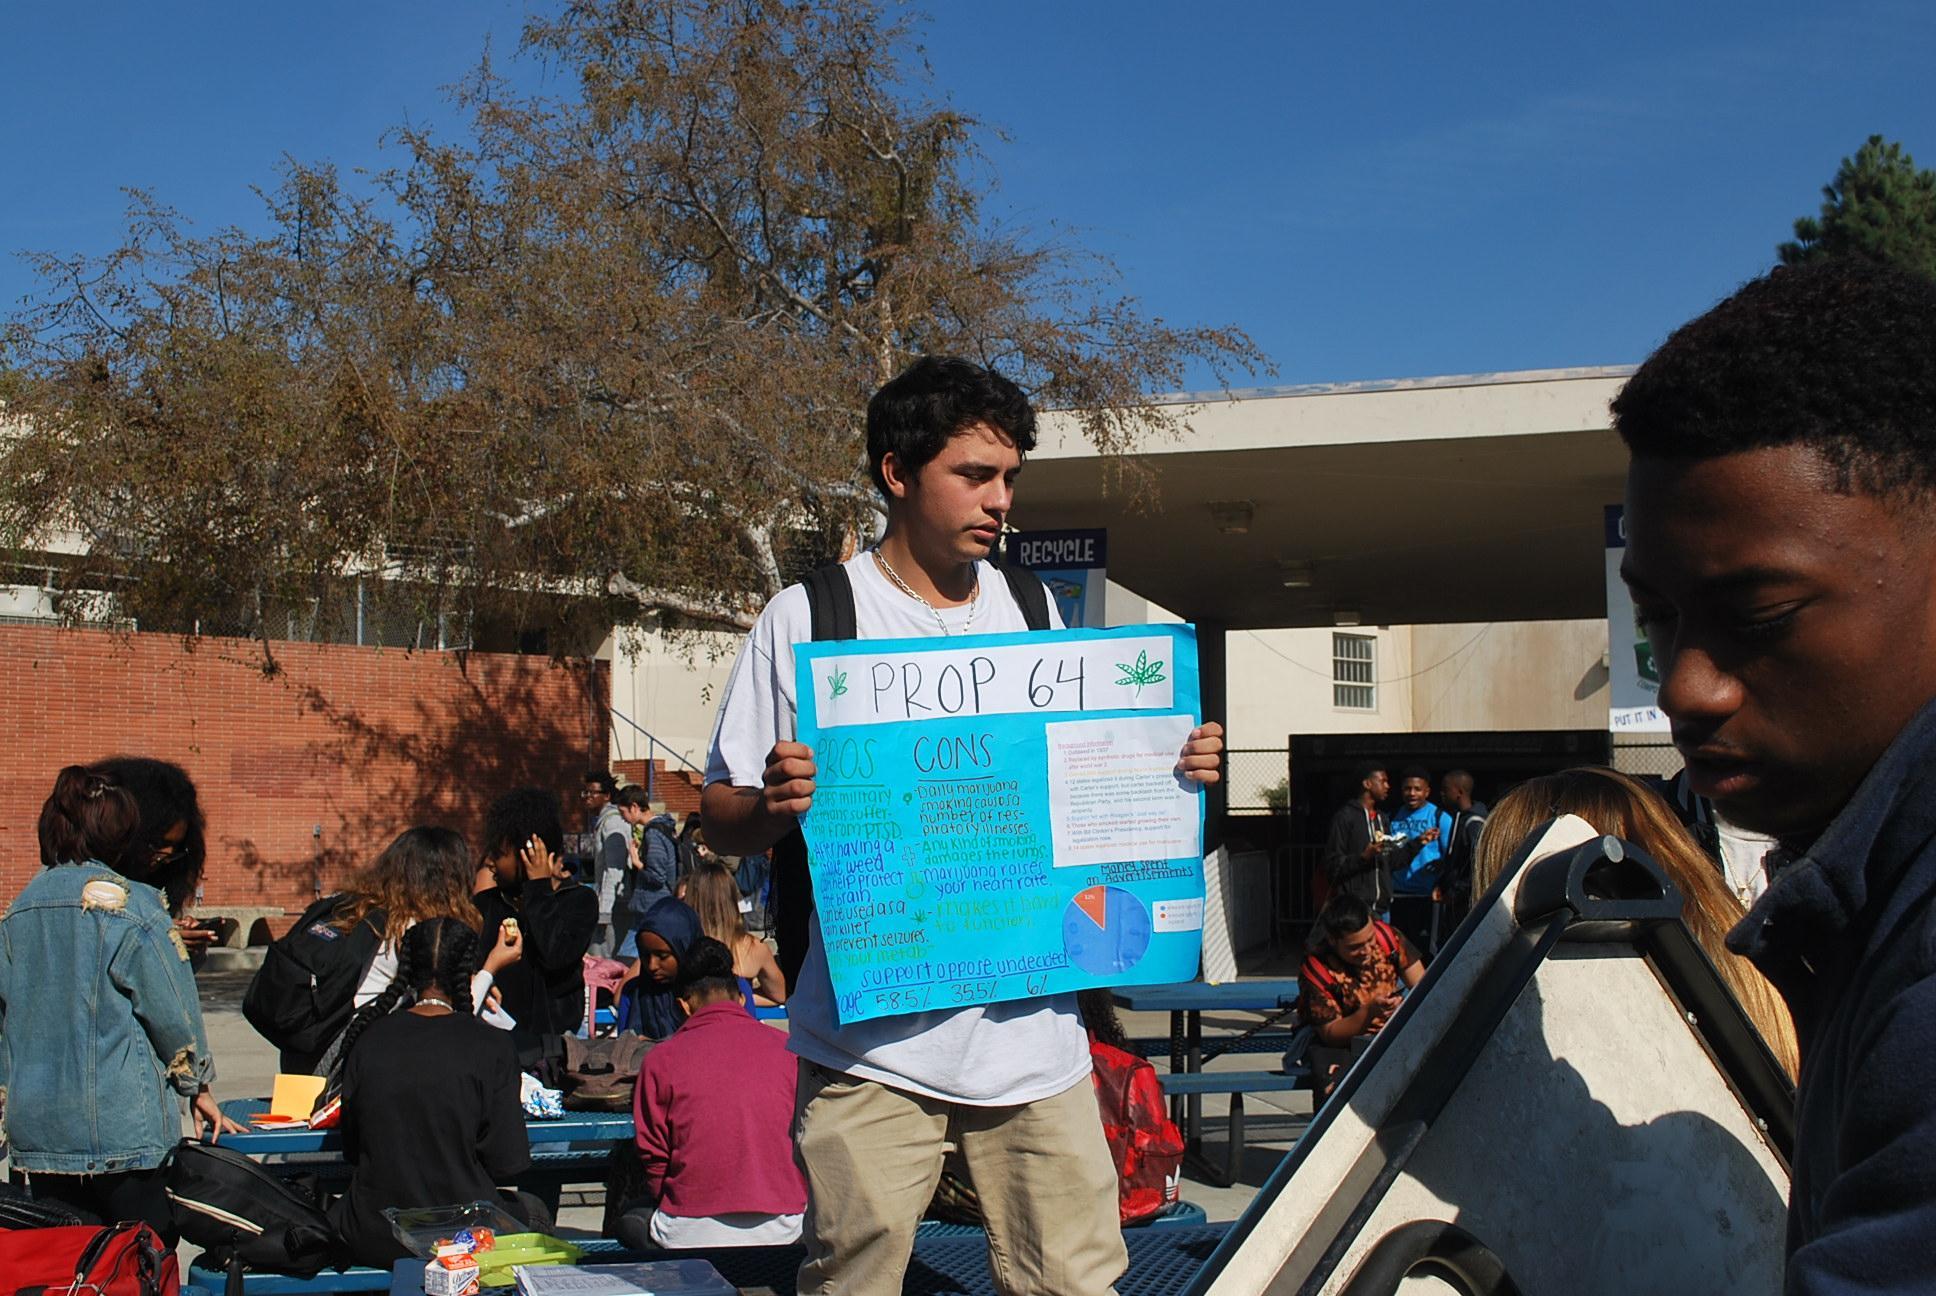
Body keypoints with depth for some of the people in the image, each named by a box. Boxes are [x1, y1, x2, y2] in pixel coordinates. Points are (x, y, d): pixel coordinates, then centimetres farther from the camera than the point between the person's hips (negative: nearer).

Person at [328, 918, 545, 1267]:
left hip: (372, 1242, 2)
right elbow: (507, 1163, -10)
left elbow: (351, 1149, 5)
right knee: (532, 1211, 30)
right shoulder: (491, 1046, -12)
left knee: (338, 1210, 37)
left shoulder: (368, 1039, -4)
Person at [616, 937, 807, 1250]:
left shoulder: (660, 1060, 0)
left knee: (630, 1221, 28)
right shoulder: (788, 1049, 4)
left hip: (688, 1235, -1)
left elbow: (653, 1158, 4)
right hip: (782, 1230, 1)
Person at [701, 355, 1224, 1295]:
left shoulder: (1036, 614, 12)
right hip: (870, 1039, -3)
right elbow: (722, 822, 0)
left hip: (1034, 1028, 4)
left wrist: (1174, 771, 1)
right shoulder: (809, 618, -1)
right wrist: (775, 804, -23)